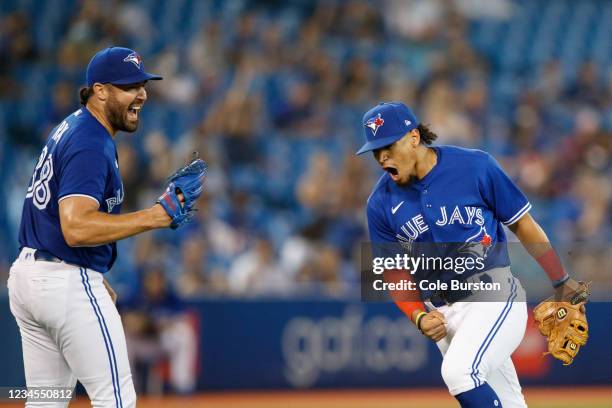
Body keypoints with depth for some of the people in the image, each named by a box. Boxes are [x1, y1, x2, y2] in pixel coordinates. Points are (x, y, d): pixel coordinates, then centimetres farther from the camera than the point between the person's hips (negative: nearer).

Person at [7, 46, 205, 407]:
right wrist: (157, 216, -31)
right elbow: (76, 228, -31)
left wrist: (95, 278, 23)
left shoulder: (70, 129, 14)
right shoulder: (91, 145, -19)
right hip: (68, 283, -10)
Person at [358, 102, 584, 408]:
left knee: (458, 372, -29)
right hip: (442, 312, 5)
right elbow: (395, 271, 8)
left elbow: (521, 224, -1)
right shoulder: (381, 203, 1)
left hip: (493, 296, -5)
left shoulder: (475, 167, -10)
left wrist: (561, 282, 3)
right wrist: (418, 316, -10)